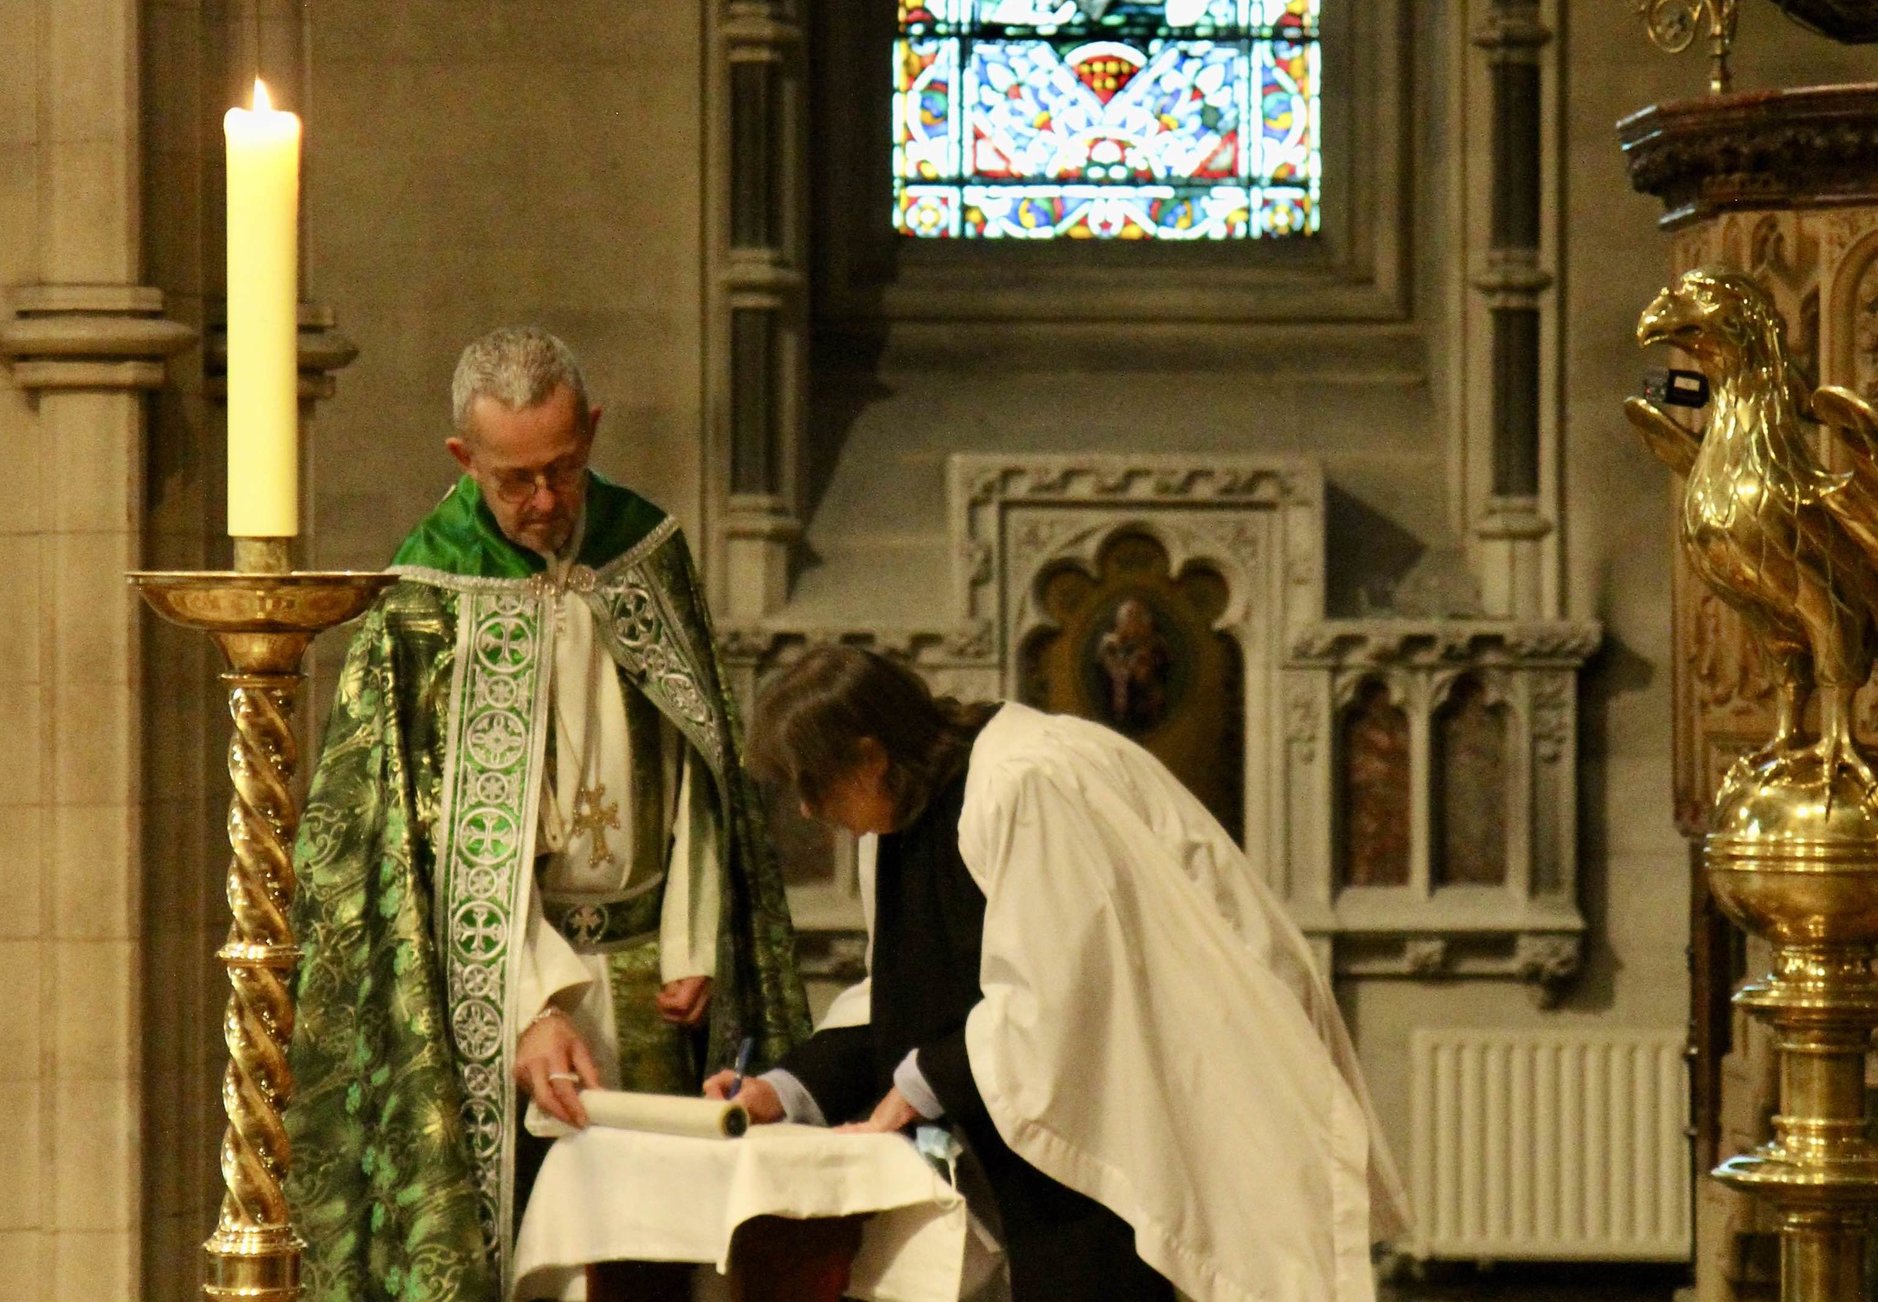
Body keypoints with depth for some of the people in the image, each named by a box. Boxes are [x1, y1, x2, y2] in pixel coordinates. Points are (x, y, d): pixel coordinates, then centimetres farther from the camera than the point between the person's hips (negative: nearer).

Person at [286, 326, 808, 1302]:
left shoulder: (648, 551, 6)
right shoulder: (423, 602, -7)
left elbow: (694, 765, 11)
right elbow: (445, 837, -11)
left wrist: (692, 945, 2)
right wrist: (530, 1007, -21)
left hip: (645, 967, 4)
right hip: (502, 967, -3)